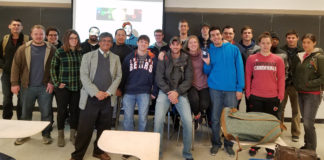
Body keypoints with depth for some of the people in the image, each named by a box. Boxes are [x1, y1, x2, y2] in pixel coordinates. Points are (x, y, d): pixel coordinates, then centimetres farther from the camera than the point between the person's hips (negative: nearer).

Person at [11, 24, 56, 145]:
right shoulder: (23, 49, 3)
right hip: (27, 86, 2)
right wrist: (14, 83, -3)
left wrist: (52, 82, -8)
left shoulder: (51, 50, 0)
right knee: (26, 112, 13)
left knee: (46, 112, 4)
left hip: (45, 87, -1)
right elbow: (16, 66, 2)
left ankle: (46, 134, 19)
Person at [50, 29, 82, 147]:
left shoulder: (80, 52, 5)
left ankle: (73, 135, 23)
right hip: (63, 87, -3)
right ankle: (60, 135, 23)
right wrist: (57, 83, -5)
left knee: (75, 110, 8)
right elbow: (53, 68, 0)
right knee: (62, 111, 6)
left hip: (77, 87, 3)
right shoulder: (60, 52, -3)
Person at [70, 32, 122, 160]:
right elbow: (84, 76, -4)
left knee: (104, 128, 10)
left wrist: (108, 92, -8)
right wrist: (96, 92, -14)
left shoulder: (115, 58, 13)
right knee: (84, 128, 1)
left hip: (108, 99, 3)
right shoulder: (88, 56, 5)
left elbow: (118, 76, 6)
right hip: (90, 98, -2)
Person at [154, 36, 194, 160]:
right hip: (165, 91, 0)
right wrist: (169, 92, -10)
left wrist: (177, 92, -11)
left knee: (188, 121, -14)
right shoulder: (164, 58, 4)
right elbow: (159, 78, 0)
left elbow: (188, 79, 2)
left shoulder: (186, 59, 6)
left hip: (181, 92, 1)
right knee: (158, 120, -16)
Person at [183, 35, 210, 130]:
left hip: (203, 85, 2)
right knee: (194, 99, -31)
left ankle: (200, 114, 22)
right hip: (191, 84, -1)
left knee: (204, 104, -19)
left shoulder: (203, 54, 3)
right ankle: (196, 115, 6)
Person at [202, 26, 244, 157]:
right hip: (215, 88, 1)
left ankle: (228, 144, 24)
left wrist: (239, 88, -7)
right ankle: (216, 143, 23)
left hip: (231, 89, -1)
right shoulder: (208, 51, 6)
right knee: (215, 118, 6)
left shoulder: (233, 49, 1)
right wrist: (207, 64, -13)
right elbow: (207, 72, 8)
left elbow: (239, 68, -1)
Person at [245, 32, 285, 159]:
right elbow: (248, 77, 4)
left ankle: (270, 149, 24)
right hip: (256, 97, 0)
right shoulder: (251, 59, 2)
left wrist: (280, 96, -2)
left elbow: (281, 78, 3)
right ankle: (254, 146, 26)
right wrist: (248, 93, 0)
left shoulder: (278, 60, 3)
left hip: (272, 97, 0)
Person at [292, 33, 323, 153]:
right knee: (305, 121, 14)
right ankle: (307, 145, 27)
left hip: (313, 95, -6)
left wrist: (308, 84, -14)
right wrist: (297, 85, 6)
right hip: (301, 93, 6)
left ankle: (311, 150, 4)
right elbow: (295, 73, 18)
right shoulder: (300, 56, 11)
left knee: (308, 123, -9)